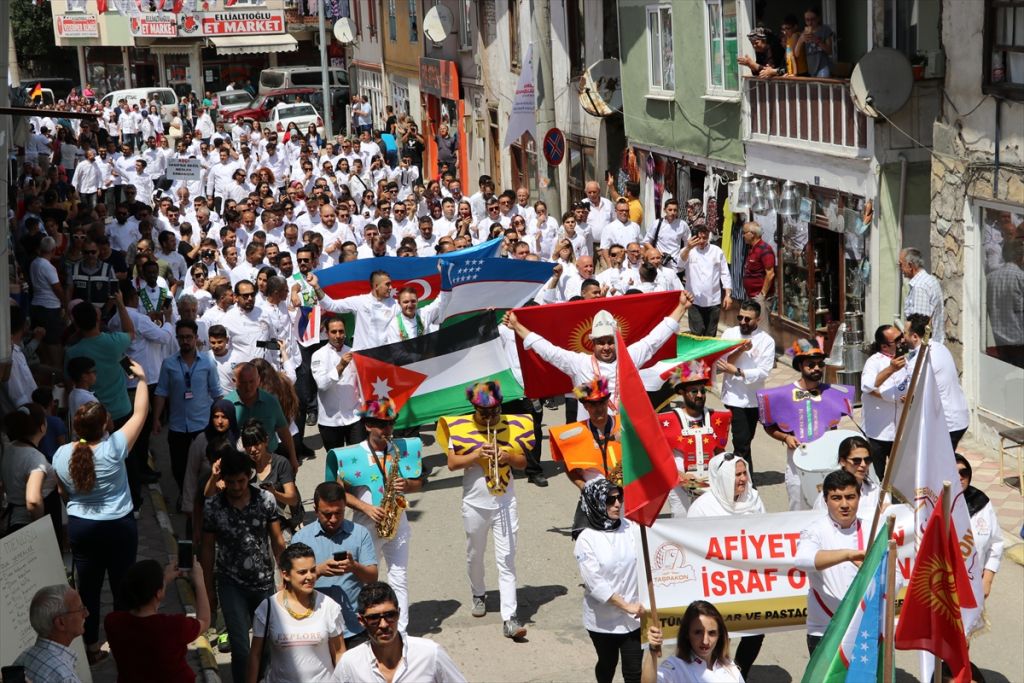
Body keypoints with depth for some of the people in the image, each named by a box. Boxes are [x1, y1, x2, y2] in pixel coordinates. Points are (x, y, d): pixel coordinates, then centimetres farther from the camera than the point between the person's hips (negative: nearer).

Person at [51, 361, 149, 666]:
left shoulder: (61, 454, -10)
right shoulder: (113, 448, -22)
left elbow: (64, 491, 5)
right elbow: (140, 413, -12)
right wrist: (142, 378, 0)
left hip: (79, 526, 3)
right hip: (118, 527, -3)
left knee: (88, 587, 13)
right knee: (122, 585, 10)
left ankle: (90, 648, 21)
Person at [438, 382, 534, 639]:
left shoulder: (511, 425, -1)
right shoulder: (460, 427, -6)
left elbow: (523, 462, 3)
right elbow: (452, 463, -7)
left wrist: (509, 456, -18)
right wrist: (476, 455, -22)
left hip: (505, 503, 0)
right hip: (475, 504, 0)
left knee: (506, 560, -5)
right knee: (475, 555, 19)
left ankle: (509, 618, -8)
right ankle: (478, 594, 46)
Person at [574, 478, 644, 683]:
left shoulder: (630, 529, -4)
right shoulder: (586, 540, -12)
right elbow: (596, 584, -16)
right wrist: (627, 606, -17)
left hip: (633, 616, 1)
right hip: (603, 619, -1)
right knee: (607, 665, 20)